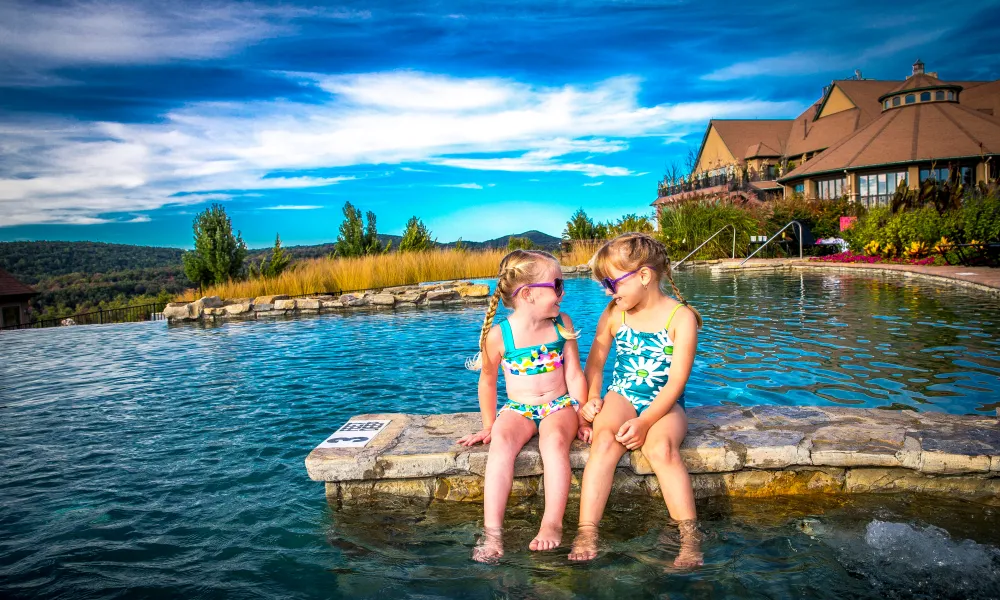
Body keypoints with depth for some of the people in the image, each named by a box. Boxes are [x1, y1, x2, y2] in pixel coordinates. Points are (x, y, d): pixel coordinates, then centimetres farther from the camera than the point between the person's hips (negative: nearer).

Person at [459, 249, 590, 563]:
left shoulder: (562, 324, -1)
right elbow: (487, 381, 3)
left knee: (554, 438, -33)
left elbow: (575, 375, 3)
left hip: (560, 405, 1)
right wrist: (488, 425, 6)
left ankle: (552, 524, -30)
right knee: (501, 440, -32)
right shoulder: (499, 334, -9)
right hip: (517, 408, -1)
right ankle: (492, 531, -34)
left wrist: (582, 417, -1)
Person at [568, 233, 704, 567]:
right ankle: (586, 533, -32)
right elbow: (595, 360, 15)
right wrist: (593, 397, -2)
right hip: (621, 397, 3)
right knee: (605, 440, -30)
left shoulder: (680, 316, -8)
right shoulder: (614, 314, 5)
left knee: (662, 448, -34)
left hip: (664, 403, -2)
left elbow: (676, 380, -14)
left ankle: (690, 538, -27)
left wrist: (645, 422, -24)